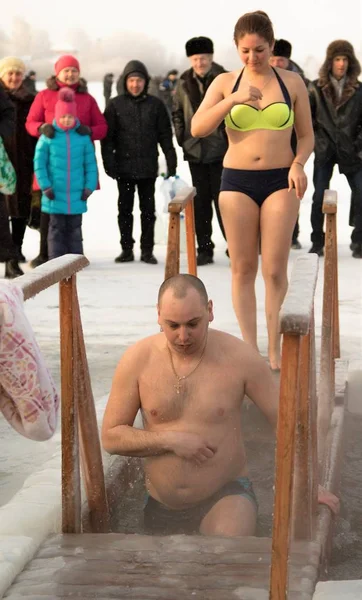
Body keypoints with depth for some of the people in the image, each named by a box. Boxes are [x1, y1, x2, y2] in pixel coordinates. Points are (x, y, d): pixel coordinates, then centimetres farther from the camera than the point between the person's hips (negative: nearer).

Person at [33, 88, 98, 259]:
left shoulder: (83, 137, 0)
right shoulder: (47, 137, -4)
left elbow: (91, 164, 4)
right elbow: (39, 163, -3)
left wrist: (89, 186, -2)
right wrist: (45, 186, -8)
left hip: (77, 195, 1)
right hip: (55, 194, -1)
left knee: (74, 229, 11)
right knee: (56, 228, 6)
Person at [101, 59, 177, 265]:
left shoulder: (156, 105, 3)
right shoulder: (115, 105, 2)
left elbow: (165, 136, 6)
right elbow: (107, 137, 0)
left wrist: (171, 161, 1)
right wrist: (109, 163, -8)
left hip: (148, 168, 0)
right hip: (124, 167, 0)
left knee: (148, 210, 5)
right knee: (125, 209, 6)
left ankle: (147, 250, 11)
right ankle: (127, 249, 14)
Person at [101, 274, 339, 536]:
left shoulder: (239, 357, -11)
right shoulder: (138, 360, -8)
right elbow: (111, 437, -6)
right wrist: (170, 440, -18)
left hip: (226, 497, -3)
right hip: (162, 508, 3)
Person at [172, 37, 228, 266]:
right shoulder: (184, 83, 6)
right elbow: (177, 113, 16)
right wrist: (182, 138, 7)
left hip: (221, 150, -4)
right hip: (195, 151, 4)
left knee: (222, 200, -4)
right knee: (201, 202, 8)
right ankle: (204, 249, 15)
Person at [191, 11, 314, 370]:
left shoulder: (292, 83, 4)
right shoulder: (225, 82, 4)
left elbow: (306, 136, 10)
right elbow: (197, 128, -7)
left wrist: (299, 164, -10)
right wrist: (233, 99, -19)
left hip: (280, 182, -1)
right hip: (237, 181, 1)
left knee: (275, 269, -2)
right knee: (242, 268, 3)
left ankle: (274, 351, 7)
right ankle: (249, 349, 10)